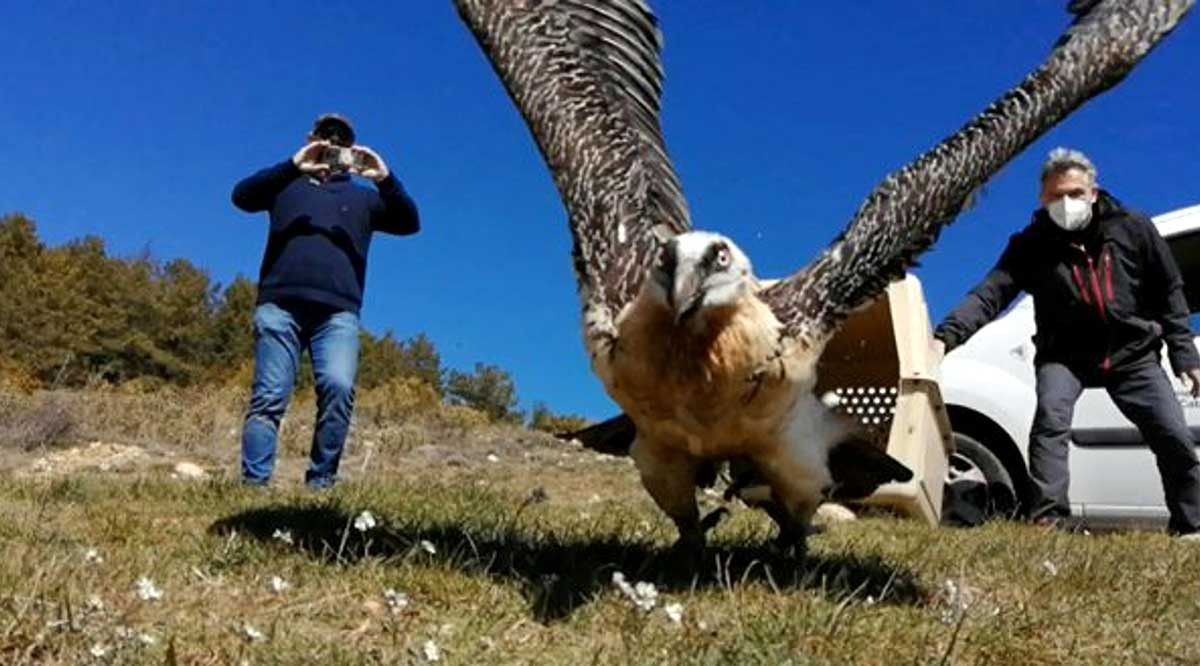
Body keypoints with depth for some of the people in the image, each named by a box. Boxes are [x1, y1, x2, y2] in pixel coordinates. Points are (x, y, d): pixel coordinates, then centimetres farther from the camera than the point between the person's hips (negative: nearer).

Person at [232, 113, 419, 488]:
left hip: (338, 312, 0)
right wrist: (293, 167, -9)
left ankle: (321, 484, -15)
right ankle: (253, 485, -8)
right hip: (280, 305, 0)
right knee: (269, 397, -8)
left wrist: (386, 181, -8)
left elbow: (409, 224, 9)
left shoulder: (364, 198, 25)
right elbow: (242, 197, 3)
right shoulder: (288, 186, 23)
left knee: (339, 388, -20)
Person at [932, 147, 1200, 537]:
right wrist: (946, 336, -38)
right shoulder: (1031, 245, -8)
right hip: (1066, 354, -1)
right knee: (1051, 417, -27)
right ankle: (1047, 519, -29)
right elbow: (990, 294, -21)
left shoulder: (1133, 229, -3)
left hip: (1133, 353, 2)